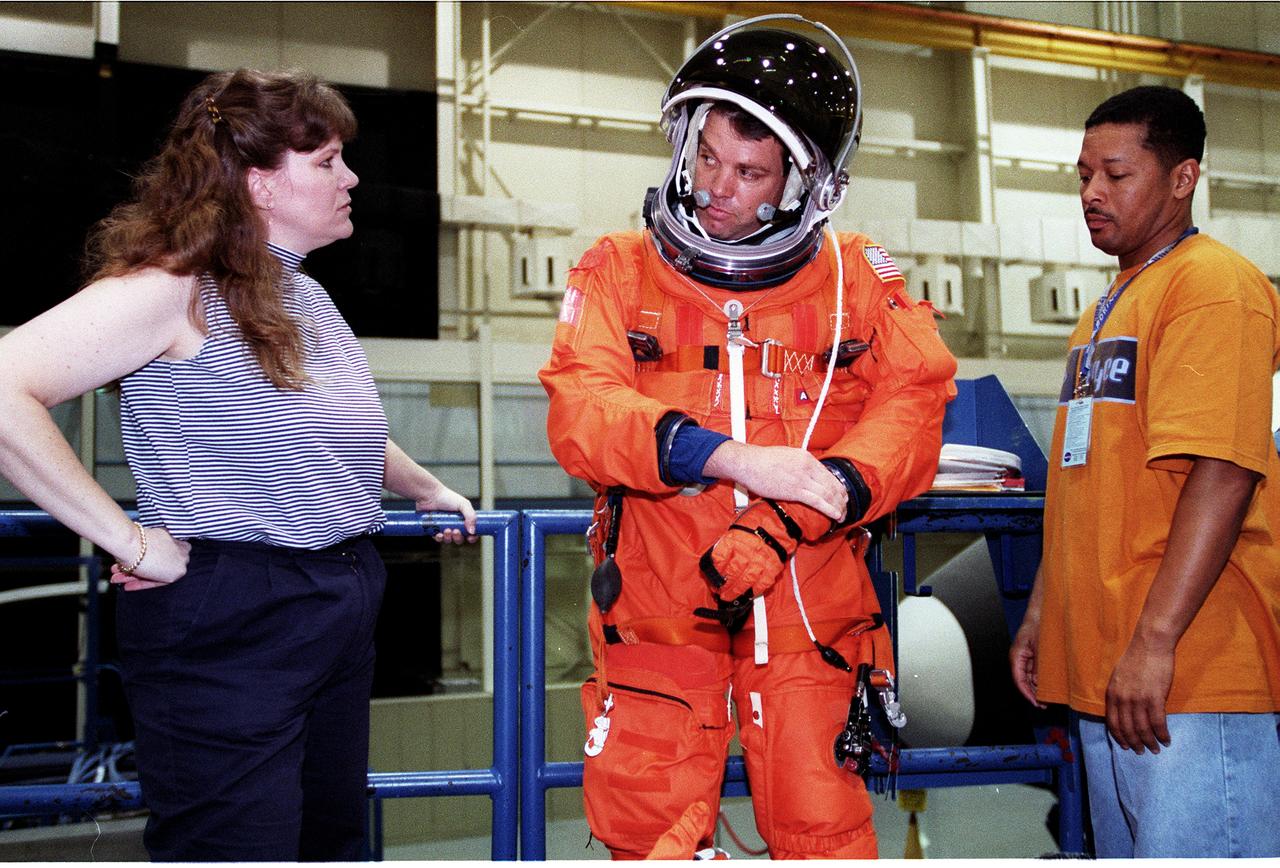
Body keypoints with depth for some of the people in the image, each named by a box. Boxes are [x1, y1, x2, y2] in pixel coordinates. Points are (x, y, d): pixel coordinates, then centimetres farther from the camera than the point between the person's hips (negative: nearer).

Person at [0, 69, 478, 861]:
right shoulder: (175, 290, -14)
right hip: (228, 623, -8)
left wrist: (425, 488, 34)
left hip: (345, 608, 9)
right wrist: (128, 540, -23)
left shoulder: (308, 297, 14)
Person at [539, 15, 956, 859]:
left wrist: (791, 514, -23)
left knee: (823, 828, 5)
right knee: (652, 830, 7)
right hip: (659, 607, 0)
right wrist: (732, 456, -26)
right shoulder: (622, 269, 2)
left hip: (809, 605, 0)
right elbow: (580, 410, -11)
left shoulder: (860, 278, 4)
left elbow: (911, 405, -8)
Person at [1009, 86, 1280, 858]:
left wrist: (1155, 640, -25)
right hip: (1103, 670, 9)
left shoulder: (1214, 283, -9)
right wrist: (1043, 614, 20)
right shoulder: (1107, 308, 19)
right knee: (1123, 850, 16)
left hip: (1193, 675, -9)